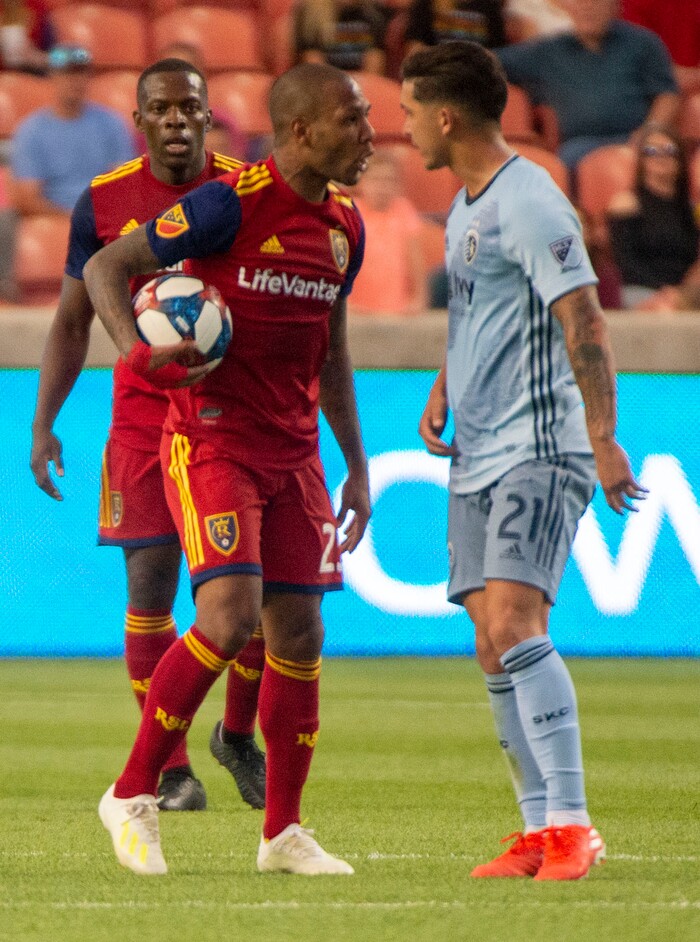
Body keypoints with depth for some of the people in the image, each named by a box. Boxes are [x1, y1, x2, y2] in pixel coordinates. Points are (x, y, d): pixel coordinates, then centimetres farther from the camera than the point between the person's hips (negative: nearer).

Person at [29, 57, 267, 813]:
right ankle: (171, 768, 4)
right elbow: (73, 321, 8)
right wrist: (43, 424, 1)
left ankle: (238, 734, 20)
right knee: (150, 585, -6)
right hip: (144, 413, 0)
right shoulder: (104, 202, 1)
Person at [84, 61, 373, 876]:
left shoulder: (344, 227, 10)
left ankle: (283, 832, 12)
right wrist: (133, 346, -26)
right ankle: (132, 794, -5)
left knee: (299, 629, 3)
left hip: (292, 453, 7)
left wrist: (356, 466, 21)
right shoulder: (233, 204, -13)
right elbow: (105, 267, -8)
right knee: (230, 616, -19)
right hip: (210, 441, -7)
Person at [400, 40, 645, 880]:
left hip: (538, 453, -9)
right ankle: (540, 832, 9)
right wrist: (442, 388, 18)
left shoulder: (530, 204, -14)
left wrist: (604, 440, -24)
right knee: (493, 650, 5)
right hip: (476, 457, 9)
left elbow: (583, 324, -19)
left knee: (514, 626, -20)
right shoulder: (464, 206, 16)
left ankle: (572, 826, -20)